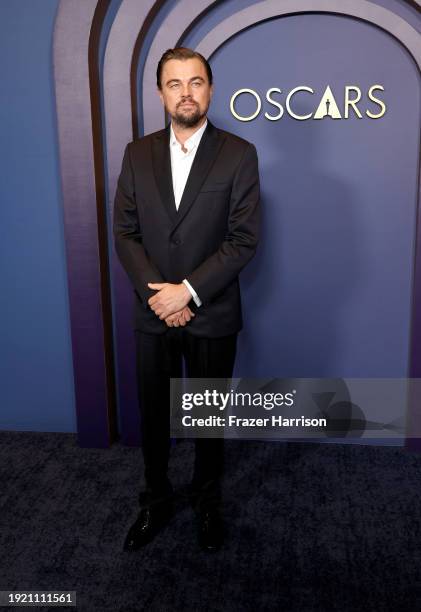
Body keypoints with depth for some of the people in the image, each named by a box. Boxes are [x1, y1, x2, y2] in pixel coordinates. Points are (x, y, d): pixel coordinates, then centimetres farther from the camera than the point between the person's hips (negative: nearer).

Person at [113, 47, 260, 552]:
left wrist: (188, 291, -18)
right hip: (153, 314, 3)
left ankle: (207, 502, 37)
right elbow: (124, 233, 0)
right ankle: (155, 501, 37)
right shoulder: (138, 154, 3)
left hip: (212, 315, -2)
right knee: (153, 415, 14)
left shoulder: (238, 154, -6)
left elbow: (244, 239, -11)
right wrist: (156, 294, -13)